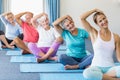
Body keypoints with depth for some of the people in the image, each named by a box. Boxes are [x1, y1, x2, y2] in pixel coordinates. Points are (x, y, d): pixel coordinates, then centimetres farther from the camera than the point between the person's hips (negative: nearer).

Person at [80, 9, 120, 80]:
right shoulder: (94, 33, 4)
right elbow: (82, 18, -6)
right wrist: (95, 10, 2)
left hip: (110, 67, 0)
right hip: (97, 67, 0)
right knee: (87, 73, -38)